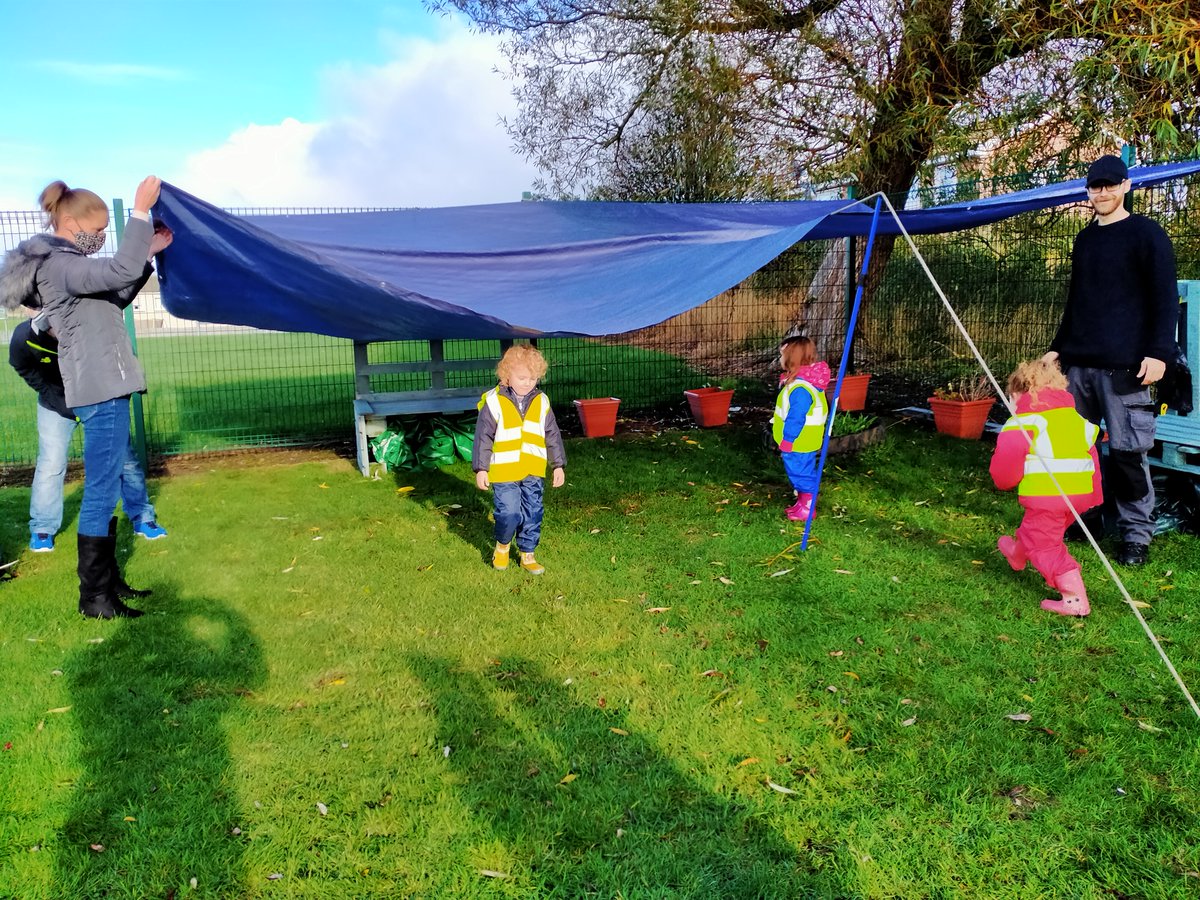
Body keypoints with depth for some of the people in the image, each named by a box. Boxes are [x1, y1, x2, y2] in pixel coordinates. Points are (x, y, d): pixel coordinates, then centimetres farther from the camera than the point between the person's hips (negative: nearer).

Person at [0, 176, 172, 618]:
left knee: (106, 487, 16)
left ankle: (105, 581, 25)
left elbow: (116, 296, 26)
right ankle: (94, 598, 2)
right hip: (101, 391, -11)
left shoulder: (61, 264, 17)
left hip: (102, 387, 11)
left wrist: (149, 252, 17)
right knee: (101, 493, -6)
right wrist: (141, 210, -24)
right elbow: (121, 270, -31)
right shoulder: (58, 266, -15)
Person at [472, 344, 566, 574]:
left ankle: (527, 555, 24)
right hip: (504, 471, -4)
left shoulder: (541, 402, 5)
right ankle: (502, 545, 21)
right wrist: (481, 469, -5)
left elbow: (552, 436, 12)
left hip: (534, 472, 4)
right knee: (509, 513, -9)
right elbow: (483, 438, -3)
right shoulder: (493, 402, -6)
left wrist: (558, 465, 12)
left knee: (533, 514, 8)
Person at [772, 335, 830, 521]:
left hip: (799, 444, -10)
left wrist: (787, 440, -19)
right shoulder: (798, 381, 7)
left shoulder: (800, 389, -28)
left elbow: (796, 418, -27)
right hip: (800, 443, 10)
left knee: (802, 473, 3)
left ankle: (807, 507, 15)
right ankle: (802, 502, 34)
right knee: (801, 473, 21)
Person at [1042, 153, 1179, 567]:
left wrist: (1159, 352, -15)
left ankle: (1136, 534, 6)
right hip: (1079, 363, 6)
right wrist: (1058, 346, 22)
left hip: (1123, 364, -6)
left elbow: (1166, 299, -6)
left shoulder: (1147, 234, -1)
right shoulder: (1085, 239, 19)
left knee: (1127, 450, -5)